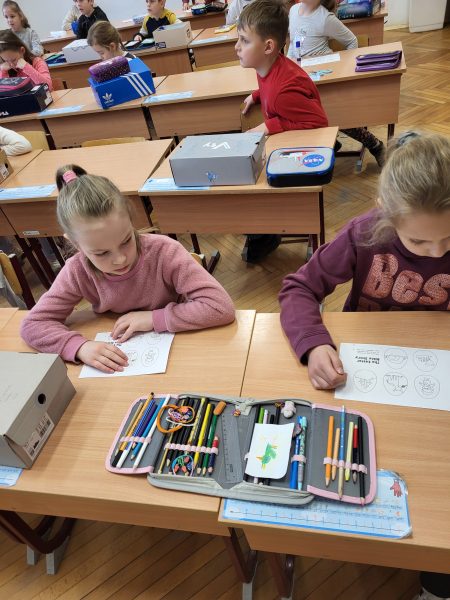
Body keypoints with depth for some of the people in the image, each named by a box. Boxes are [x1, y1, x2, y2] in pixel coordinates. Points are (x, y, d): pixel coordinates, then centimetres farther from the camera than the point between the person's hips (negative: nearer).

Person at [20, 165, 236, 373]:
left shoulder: (163, 252, -22)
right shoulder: (78, 272, -14)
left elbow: (221, 307, -27)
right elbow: (33, 324, -9)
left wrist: (153, 318, -25)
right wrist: (80, 346, -26)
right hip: (119, 364, 2)